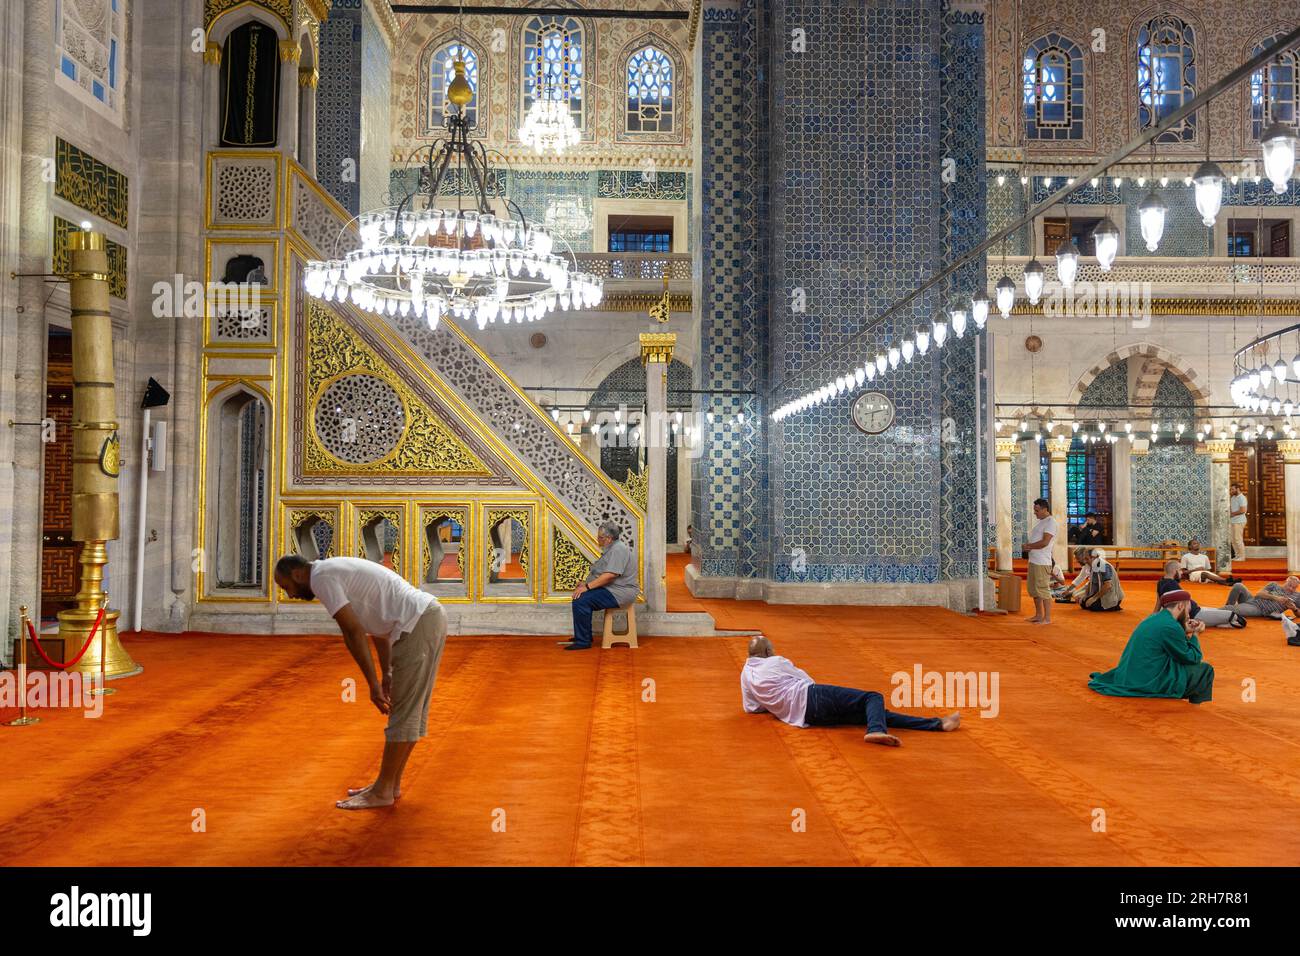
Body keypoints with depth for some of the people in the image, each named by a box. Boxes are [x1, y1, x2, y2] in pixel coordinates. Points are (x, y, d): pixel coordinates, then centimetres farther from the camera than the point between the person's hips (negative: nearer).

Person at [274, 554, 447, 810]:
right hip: (430, 619, 10)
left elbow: (353, 632, -13)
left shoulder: (320, 577, -7)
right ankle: (390, 784, 23)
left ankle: (383, 791, 7)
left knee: (403, 713, -1)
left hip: (418, 626, -10)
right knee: (411, 711, 14)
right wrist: (386, 674, 25)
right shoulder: (341, 572, 24)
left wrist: (373, 684, -10)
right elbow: (378, 626, 26)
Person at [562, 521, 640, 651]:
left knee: (581, 601, -21)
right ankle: (584, 636, 18)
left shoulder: (618, 550, -17)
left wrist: (587, 587, -22)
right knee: (579, 598, 12)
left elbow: (610, 575, -27)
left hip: (619, 593, -11)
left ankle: (583, 642, -14)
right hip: (609, 590, 11)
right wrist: (585, 585, 8)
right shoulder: (611, 549, 18)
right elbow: (600, 573, 21)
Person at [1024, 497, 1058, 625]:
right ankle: (1038, 615, 25)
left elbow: (1045, 542, -20)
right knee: (1033, 590, 15)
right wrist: (1028, 545, 3)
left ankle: (1047, 618, -2)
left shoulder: (1051, 522, -11)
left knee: (1043, 590, -7)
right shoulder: (1041, 522, 19)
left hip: (1042, 562, -10)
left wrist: (1029, 546, -9)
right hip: (1033, 560, 10)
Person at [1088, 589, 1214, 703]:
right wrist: (1193, 635, 7)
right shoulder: (1170, 627, -17)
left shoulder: (1154, 619, 10)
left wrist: (1187, 633, 11)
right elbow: (1193, 659, -6)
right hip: (1148, 685, -10)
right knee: (1205, 670, 1)